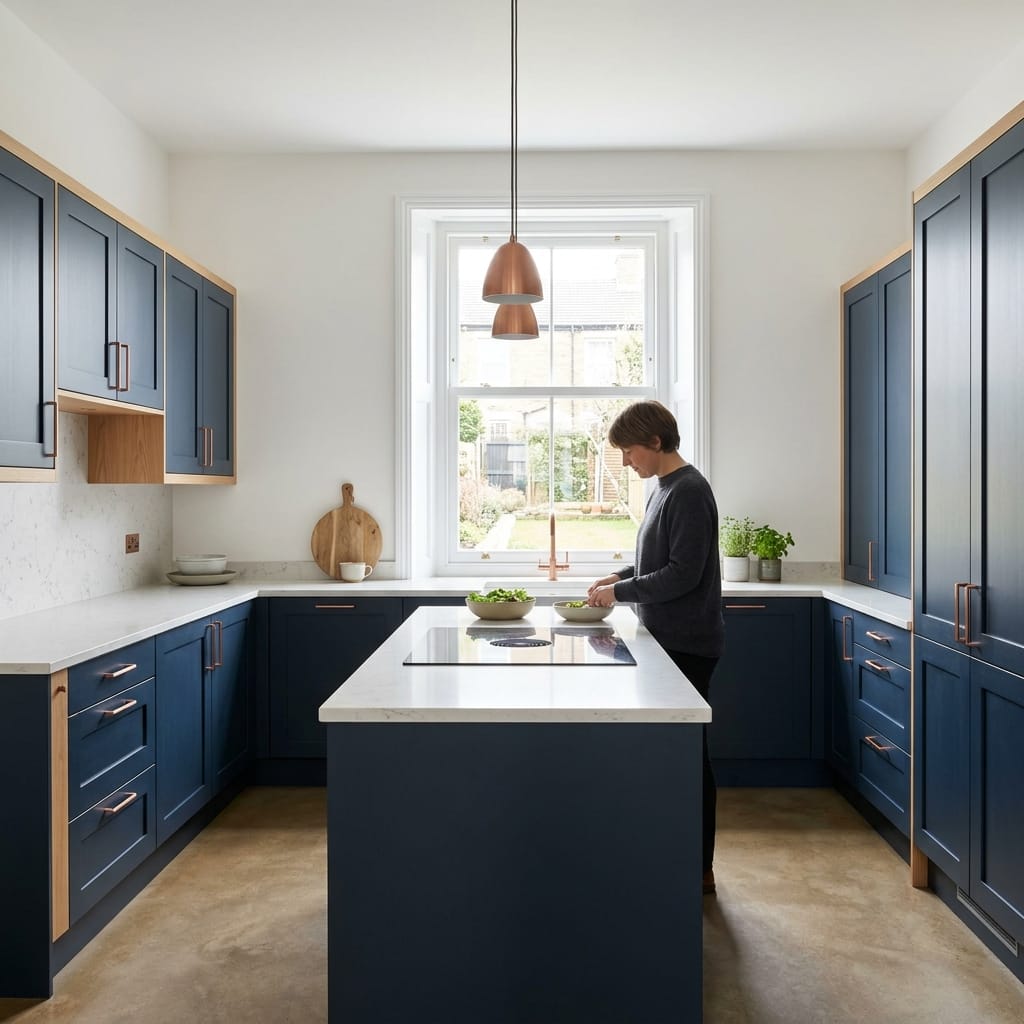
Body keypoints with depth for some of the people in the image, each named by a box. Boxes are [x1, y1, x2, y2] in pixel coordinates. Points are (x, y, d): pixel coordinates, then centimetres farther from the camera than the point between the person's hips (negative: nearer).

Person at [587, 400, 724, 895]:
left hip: (688, 645, -10)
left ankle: (699, 868, 16)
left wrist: (621, 591, -14)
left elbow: (684, 573, -22)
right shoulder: (663, 489, 13)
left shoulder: (689, 492, -17)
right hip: (668, 640, 10)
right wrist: (620, 575, 8)